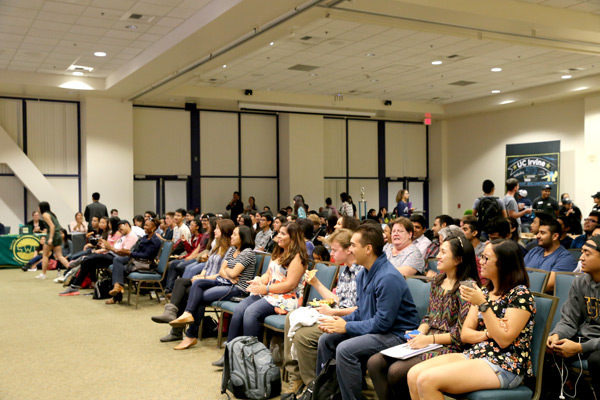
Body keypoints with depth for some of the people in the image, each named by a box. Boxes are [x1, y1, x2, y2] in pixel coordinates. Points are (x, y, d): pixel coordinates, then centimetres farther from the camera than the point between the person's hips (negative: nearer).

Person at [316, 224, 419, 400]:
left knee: (345, 349, -27)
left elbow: (383, 323, -24)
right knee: (326, 340, 5)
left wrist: (346, 327, -17)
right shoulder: (363, 274, 6)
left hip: (396, 334, -10)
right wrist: (340, 321, -5)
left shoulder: (388, 278, -24)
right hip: (373, 328, 10)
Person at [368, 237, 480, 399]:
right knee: (374, 363, -9)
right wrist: (419, 334, -2)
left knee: (396, 371, -26)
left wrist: (429, 339, -17)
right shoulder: (438, 281, 13)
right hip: (427, 342, 8)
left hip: (449, 348, -8)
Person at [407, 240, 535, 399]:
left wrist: (482, 304, -19)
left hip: (505, 367, -7)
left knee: (427, 380, -24)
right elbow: (464, 335, 12)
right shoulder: (484, 292, 15)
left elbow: (504, 340, -16)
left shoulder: (520, 294, -7)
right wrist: (487, 333, -8)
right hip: (475, 355, 8)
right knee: (414, 374, -12)